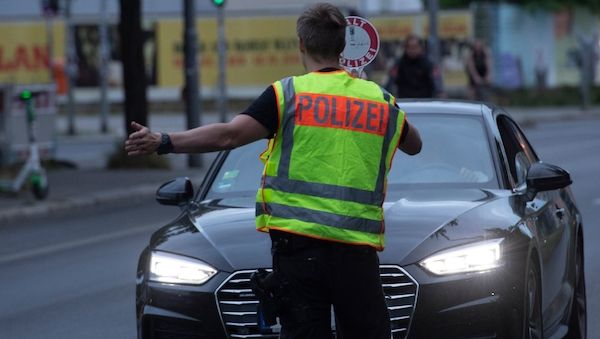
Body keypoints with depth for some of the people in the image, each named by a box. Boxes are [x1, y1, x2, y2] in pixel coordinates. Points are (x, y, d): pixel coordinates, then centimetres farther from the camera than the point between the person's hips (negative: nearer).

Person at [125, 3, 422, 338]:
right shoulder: (382, 101, 10)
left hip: (297, 239, -2)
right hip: (357, 247, 2)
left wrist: (162, 142, -13)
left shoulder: (287, 94, 0)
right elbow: (414, 144, 29)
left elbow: (229, 135, -12)